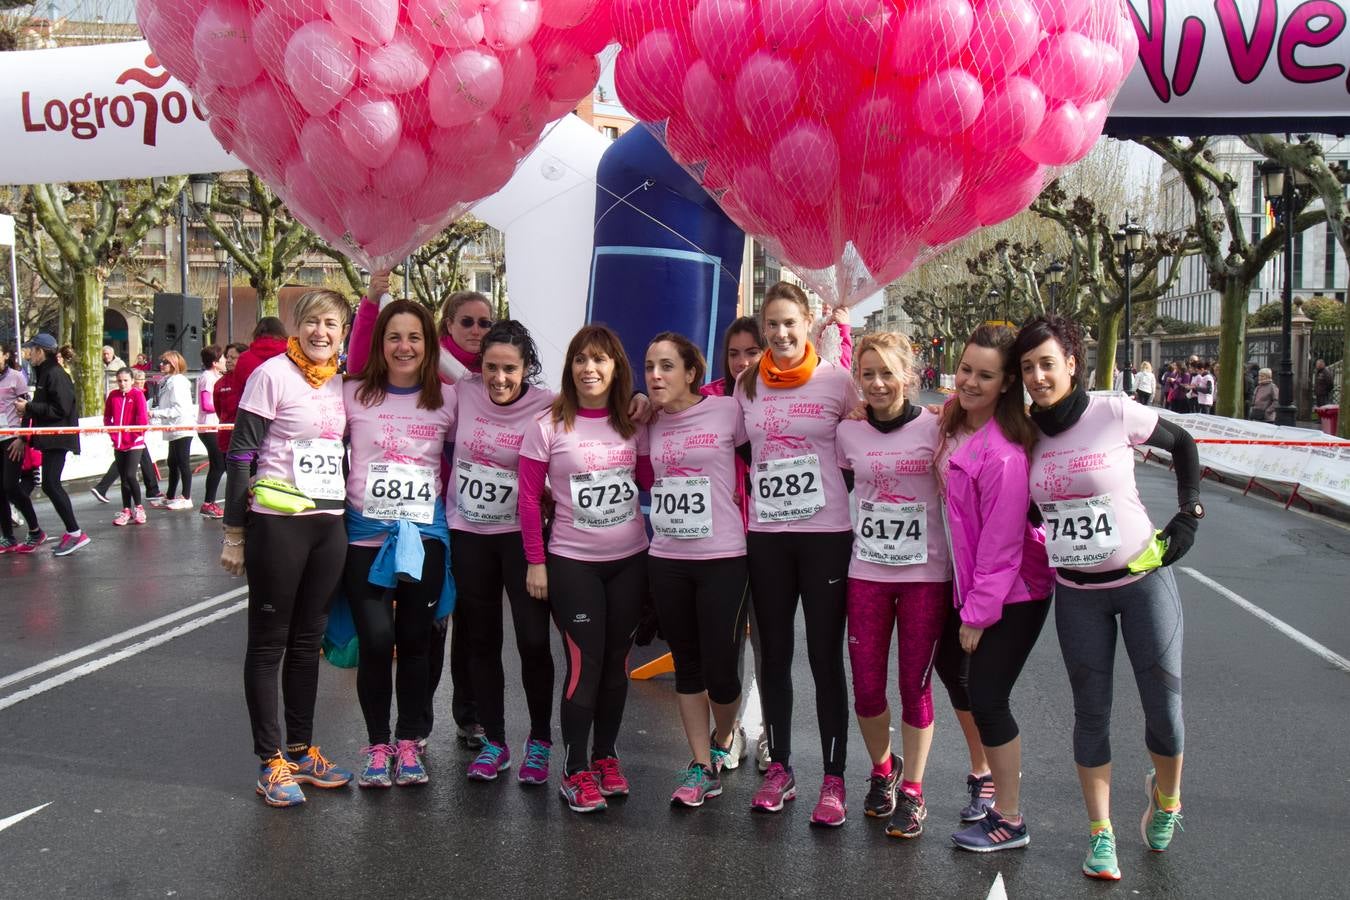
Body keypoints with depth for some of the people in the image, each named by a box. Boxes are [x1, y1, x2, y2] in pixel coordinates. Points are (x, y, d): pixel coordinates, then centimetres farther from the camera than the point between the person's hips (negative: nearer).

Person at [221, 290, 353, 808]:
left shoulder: (341, 383, 9)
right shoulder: (272, 375, -8)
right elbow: (240, 454, -8)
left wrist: (348, 515, 13)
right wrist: (234, 532, -10)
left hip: (330, 525, 6)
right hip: (277, 523, -6)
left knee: (308, 640, 13)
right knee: (269, 641, 4)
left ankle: (301, 749, 24)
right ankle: (271, 760, 13)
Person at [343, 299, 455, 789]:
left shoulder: (447, 399, 2)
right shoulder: (354, 395, -1)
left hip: (425, 534, 1)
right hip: (365, 533, -1)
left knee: (415, 640, 7)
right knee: (376, 639, -7)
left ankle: (408, 743, 23)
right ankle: (377, 745, 13)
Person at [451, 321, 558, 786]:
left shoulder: (547, 407, -14)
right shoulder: (464, 392, -5)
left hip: (520, 533, -3)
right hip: (467, 533, 3)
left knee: (534, 640, -4)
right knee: (481, 641, 11)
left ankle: (540, 741, 17)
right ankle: (493, 741, 25)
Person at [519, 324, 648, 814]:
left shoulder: (634, 424, 3)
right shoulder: (548, 426, -6)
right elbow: (529, 498, -4)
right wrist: (535, 562, -6)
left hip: (630, 559, 3)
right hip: (572, 562, -3)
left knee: (617, 659, 10)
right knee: (584, 662, -5)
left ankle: (606, 755, 26)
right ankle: (575, 770, 9)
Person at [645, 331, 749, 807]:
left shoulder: (728, 410, -6)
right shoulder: (649, 424, 7)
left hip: (723, 558, -4)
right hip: (666, 560, 4)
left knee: (720, 669, -1)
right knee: (687, 665, 12)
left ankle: (723, 740, 30)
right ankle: (702, 766, 23)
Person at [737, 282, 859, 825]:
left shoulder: (836, 381, -3)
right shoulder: (748, 385, 8)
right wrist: (746, 490, 7)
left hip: (826, 534, -3)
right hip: (766, 535, 4)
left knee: (826, 657, 1)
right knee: (774, 655, 11)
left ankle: (834, 779, 11)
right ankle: (779, 769, 24)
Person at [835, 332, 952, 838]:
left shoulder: (935, 429, -5)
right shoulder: (848, 432, 3)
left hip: (925, 574, -2)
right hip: (866, 573, 2)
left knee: (914, 686, 4)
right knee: (866, 688, 5)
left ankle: (912, 791, 22)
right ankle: (883, 770, 32)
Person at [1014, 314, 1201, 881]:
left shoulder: (1115, 415, -12)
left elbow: (1182, 444, 4)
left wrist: (1190, 514, -2)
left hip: (1143, 579, -2)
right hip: (1076, 594, 2)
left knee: (1164, 707, 2)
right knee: (1091, 712, 8)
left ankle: (1166, 797, 34)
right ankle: (1100, 833, 22)